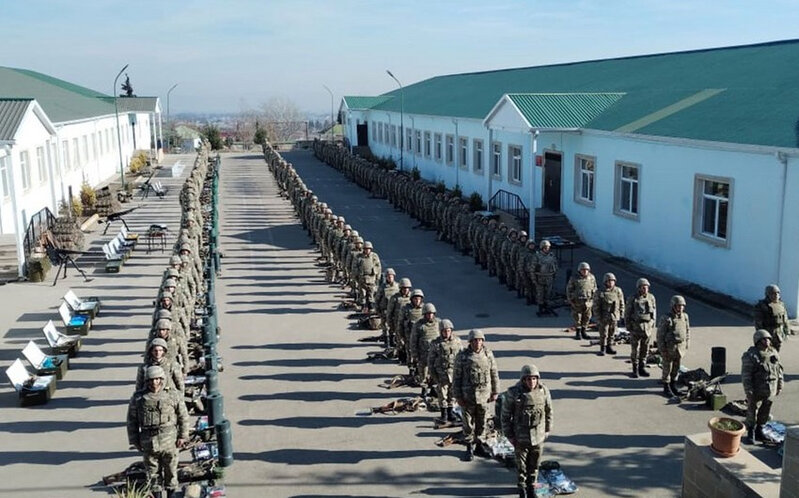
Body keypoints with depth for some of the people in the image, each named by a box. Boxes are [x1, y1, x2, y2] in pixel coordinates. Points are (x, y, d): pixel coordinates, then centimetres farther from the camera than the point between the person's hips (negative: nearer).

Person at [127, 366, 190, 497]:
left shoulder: (171, 396, -2)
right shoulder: (138, 398, -1)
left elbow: (183, 416, 4)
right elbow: (132, 421, 5)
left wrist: (182, 436, 1)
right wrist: (135, 441, 4)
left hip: (169, 441, 0)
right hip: (149, 442, 0)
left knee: (171, 469, 10)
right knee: (152, 470, 10)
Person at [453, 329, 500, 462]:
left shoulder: (488, 354, -2)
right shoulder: (462, 356, -9)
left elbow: (494, 374, 7)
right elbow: (456, 377, -4)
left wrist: (495, 392, 6)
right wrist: (458, 396, -6)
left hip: (484, 396, 2)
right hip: (468, 396, -2)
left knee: (482, 422, 14)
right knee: (468, 423, 5)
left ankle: (479, 442, 33)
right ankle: (469, 448, 19)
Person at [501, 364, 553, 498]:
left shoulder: (544, 391, -10)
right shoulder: (513, 393, -18)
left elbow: (548, 412, 4)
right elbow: (506, 415, -9)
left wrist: (547, 430, 8)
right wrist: (509, 435, -6)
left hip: (538, 437, 2)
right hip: (521, 438, -2)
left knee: (535, 463, 16)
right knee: (521, 464, 13)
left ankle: (532, 485, 37)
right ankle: (522, 487, 34)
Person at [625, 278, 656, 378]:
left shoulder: (651, 297, 0)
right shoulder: (633, 298, -10)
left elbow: (654, 311, 11)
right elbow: (627, 313, -4)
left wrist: (653, 324, 9)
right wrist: (628, 327, -6)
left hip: (648, 327, 3)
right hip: (636, 327, -3)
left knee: (645, 349, 8)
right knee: (635, 349, 1)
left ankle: (642, 368, 20)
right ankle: (635, 370, 13)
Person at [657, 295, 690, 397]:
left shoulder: (685, 316, 1)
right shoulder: (666, 319, -16)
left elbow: (687, 331, 12)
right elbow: (660, 335, -13)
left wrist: (686, 345, 10)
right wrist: (662, 350, -14)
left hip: (680, 347, 5)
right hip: (669, 347, -5)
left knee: (676, 368, 14)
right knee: (667, 368, 4)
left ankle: (672, 385, 29)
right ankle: (666, 389, 15)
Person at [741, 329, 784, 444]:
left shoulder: (774, 353, 4)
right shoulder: (751, 355, -15)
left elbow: (779, 370, 13)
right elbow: (746, 375, -16)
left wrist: (780, 385, 11)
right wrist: (748, 391, -19)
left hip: (770, 391, 6)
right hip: (756, 391, -5)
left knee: (765, 413, 15)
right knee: (752, 412, 6)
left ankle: (759, 431, 30)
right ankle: (751, 433, 20)